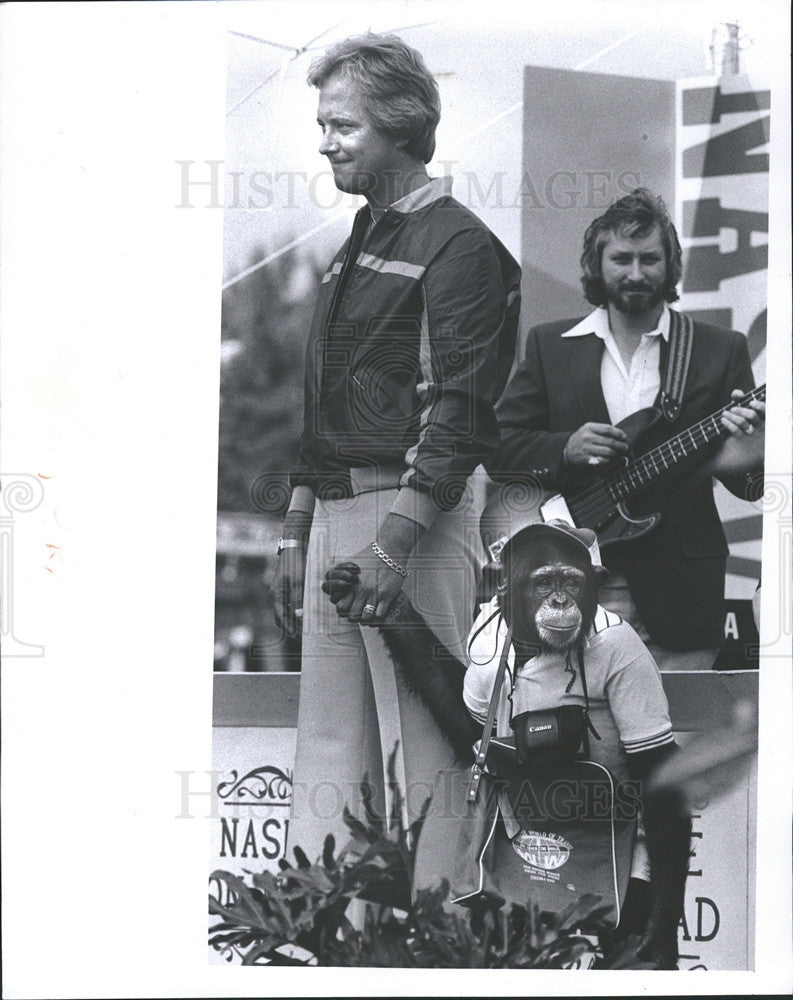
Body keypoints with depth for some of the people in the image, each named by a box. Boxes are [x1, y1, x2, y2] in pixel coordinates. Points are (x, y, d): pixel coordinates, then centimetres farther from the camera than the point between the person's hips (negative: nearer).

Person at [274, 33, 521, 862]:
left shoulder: (457, 246, -7)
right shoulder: (356, 248, 20)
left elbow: (461, 412, -15)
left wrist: (393, 544, -21)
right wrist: (296, 536, 18)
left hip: (415, 511, -9)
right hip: (332, 513, 9)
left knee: (419, 746, -7)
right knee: (328, 749, 8)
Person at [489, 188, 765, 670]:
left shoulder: (721, 350, 7)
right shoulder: (549, 346, 10)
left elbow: (755, 483, 7)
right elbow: (498, 447, 7)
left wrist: (743, 463, -17)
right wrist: (565, 449, -11)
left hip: (677, 592, 0)